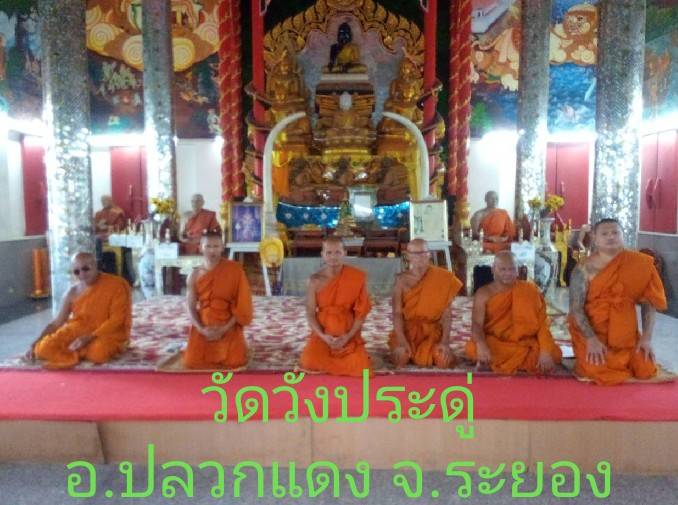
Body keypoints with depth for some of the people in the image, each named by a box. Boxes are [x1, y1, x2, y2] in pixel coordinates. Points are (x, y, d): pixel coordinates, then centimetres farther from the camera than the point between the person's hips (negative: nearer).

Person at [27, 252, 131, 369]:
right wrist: (36, 342, -4)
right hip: (77, 332, 4)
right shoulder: (73, 292, 5)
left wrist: (89, 337, -23)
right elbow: (56, 323, 10)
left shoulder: (116, 285, -9)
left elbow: (117, 320, -14)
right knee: (43, 348, -21)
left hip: (107, 333, -3)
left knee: (98, 353, -38)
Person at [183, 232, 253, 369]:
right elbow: (191, 307, -1)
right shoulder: (195, 275, -1)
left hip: (228, 327, -2)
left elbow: (242, 304, -8)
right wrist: (201, 329, -17)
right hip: (203, 327, 2)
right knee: (192, 362, -11)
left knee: (235, 362, -16)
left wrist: (224, 328, -16)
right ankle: (209, 351, 24)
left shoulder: (234, 270, -8)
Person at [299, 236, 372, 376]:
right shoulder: (315, 280, -5)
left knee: (360, 369, -20)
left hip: (349, 336, 0)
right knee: (310, 363, -25)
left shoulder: (357, 277, -6)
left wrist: (348, 336, -13)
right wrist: (323, 336, -17)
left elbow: (361, 312, -3)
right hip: (323, 334, 0)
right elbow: (310, 313, -3)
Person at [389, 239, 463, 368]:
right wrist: (401, 341, -22)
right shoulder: (402, 280, -5)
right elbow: (397, 313, -10)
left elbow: (447, 314, -6)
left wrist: (445, 341, -16)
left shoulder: (442, 280, -5)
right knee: (400, 359, -28)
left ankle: (426, 354, 11)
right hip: (407, 331, -1)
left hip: (432, 332, 1)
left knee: (444, 361, -24)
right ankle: (408, 351, 9)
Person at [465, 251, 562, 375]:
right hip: (494, 344, -2)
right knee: (473, 349, -33)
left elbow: (543, 323, -6)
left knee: (553, 354, -26)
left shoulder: (529, 290, 0)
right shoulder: (483, 293, -3)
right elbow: (477, 324, -15)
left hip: (525, 344, 2)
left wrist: (545, 351, -22)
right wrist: (481, 345, -37)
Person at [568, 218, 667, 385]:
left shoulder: (639, 264, -3)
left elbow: (649, 302, 1)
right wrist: (591, 339, -24)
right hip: (592, 332, -3)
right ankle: (588, 355, 14)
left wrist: (647, 337, -7)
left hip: (626, 335, 4)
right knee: (599, 372, -21)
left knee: (645, 371, -8)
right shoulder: (585, 269, -13)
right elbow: (575, 307, -15)